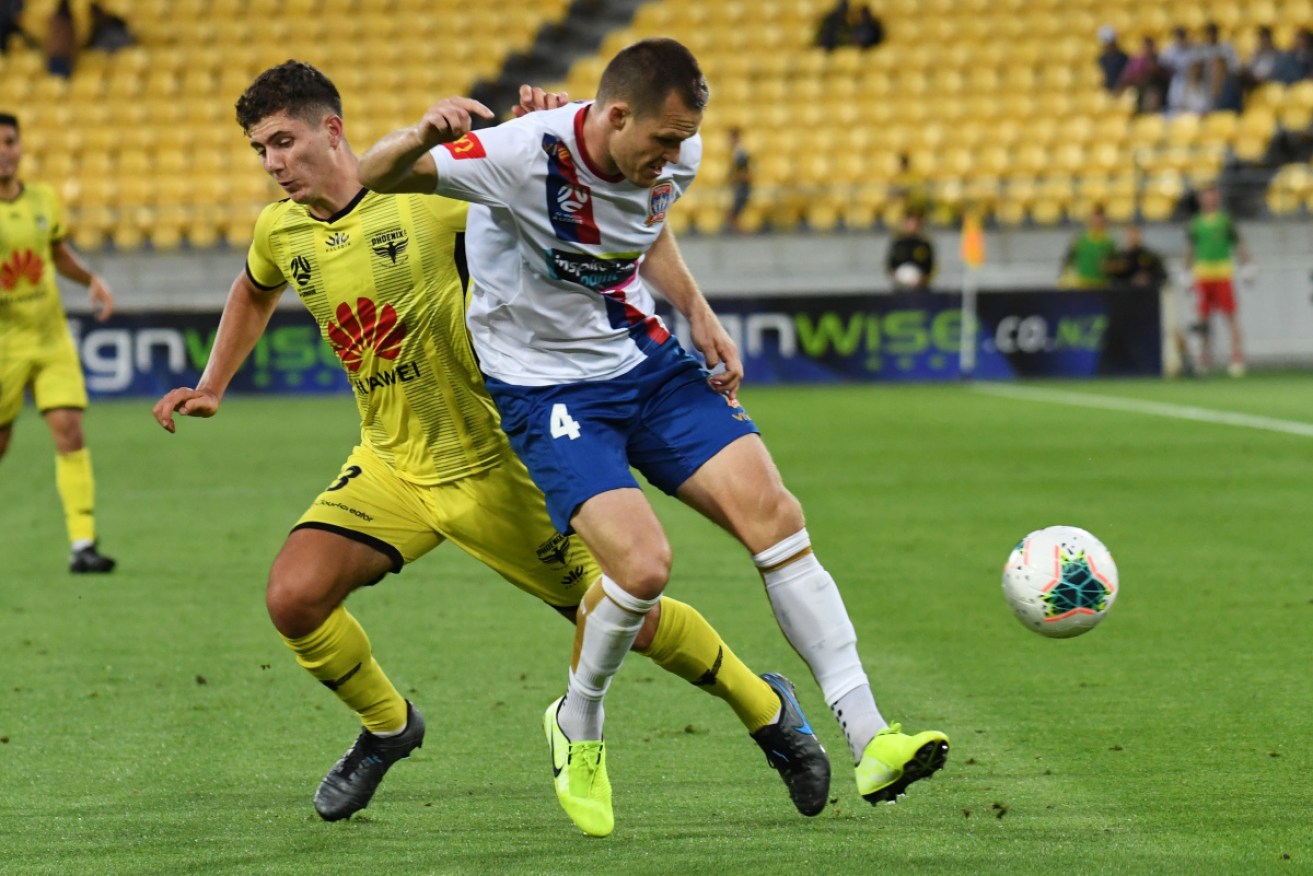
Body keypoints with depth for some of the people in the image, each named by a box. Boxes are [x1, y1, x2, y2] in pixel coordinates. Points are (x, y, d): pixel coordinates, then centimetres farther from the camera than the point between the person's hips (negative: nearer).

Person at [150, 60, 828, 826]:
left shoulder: (426, 194, -16)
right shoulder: (281, 232, 0)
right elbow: (254, 293, 26)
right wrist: (211, 387, 20)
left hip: (493, 466, -4)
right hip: (391, 470, 4)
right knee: (293, 596, -17)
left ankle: (765, 706, 27)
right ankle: (386, 727, 11)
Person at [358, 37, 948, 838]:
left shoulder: (672, 160, -6)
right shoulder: (523, 157, -25)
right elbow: (372, 177, -22)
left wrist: (697, 310, 5)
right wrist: (421, 137, -44)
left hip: (650, 364, 6)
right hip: (546, 389, -6)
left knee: (775, 514, -11)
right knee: (643, 562, -23)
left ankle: (870, 743, -9)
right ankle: (577, 731, 9)